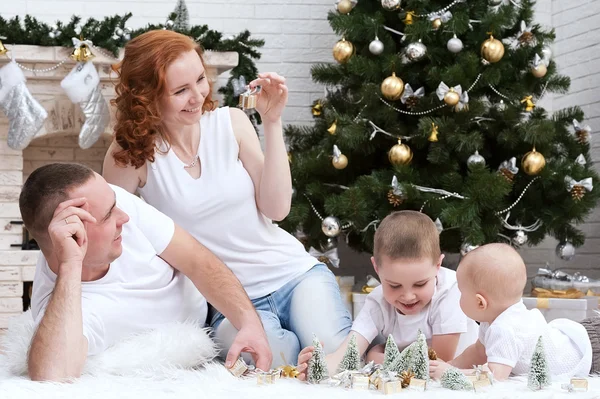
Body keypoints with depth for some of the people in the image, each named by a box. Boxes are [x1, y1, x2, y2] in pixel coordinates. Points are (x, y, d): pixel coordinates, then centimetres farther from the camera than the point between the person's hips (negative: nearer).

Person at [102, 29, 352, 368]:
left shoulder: (231, 122, -1)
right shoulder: (132, 155, -8)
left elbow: (277, 208, -6)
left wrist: (272, 122, -11)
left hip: (294, 273, 2)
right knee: (274, 362, -33)